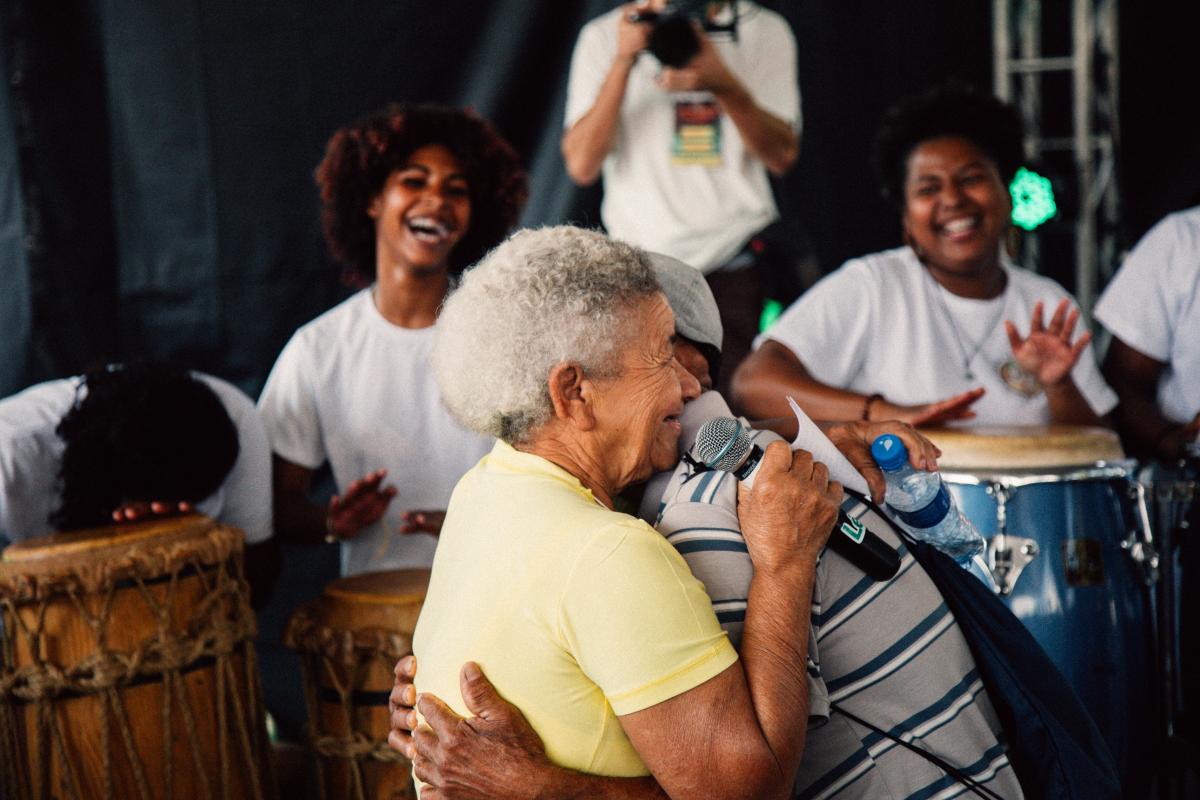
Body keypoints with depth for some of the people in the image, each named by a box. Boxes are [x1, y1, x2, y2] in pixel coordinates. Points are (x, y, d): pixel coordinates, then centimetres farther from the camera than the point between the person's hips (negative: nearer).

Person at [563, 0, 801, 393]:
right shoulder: (603, 36, 4)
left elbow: (782, 155, -4)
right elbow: (582, 165, -5)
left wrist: (723, 84, -21)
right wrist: (624, 60, -14)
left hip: (735, 264, 0)